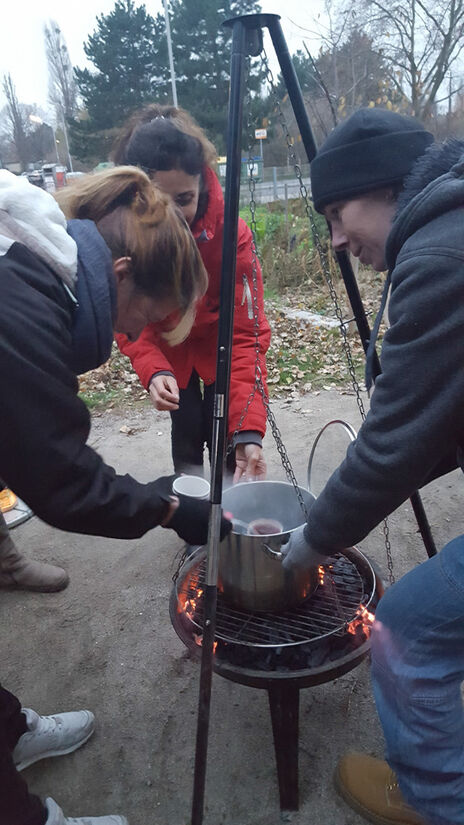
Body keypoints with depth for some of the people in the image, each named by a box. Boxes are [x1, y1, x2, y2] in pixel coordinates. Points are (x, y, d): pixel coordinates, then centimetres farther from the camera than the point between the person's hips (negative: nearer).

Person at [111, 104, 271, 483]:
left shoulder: (231, 232, -32)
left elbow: (246, 332, -33)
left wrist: (248, 429, -41)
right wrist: (153, 370, -39)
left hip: (218, 344, -1)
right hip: (169, 350, 1)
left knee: (227, 444, 0)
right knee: (187, 441, 3)